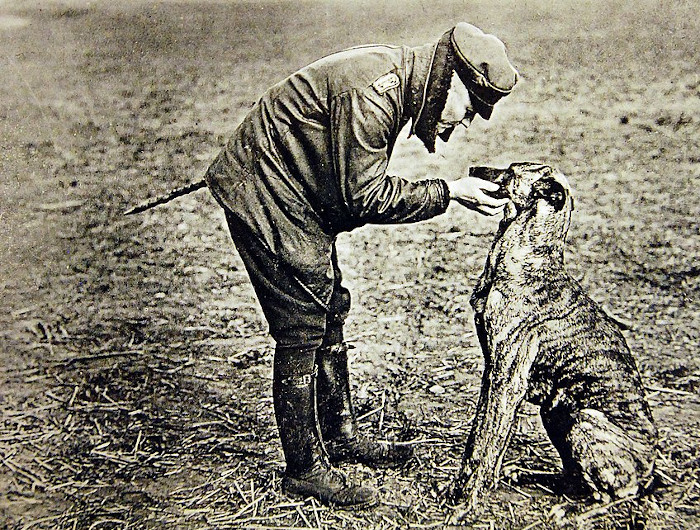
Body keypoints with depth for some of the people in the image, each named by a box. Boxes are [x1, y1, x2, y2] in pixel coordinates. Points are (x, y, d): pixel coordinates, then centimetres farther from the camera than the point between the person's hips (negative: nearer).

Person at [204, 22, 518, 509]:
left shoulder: (397, 75, 4)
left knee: (330, 310, 14)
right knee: (301, 330, -6)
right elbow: (365, 196, -23)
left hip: (300, 199, 10)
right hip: (263, 196, -10)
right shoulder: (372, 92, -26)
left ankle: (340, 435, 28)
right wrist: (449, 193, -18)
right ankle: (305, 469, 7)